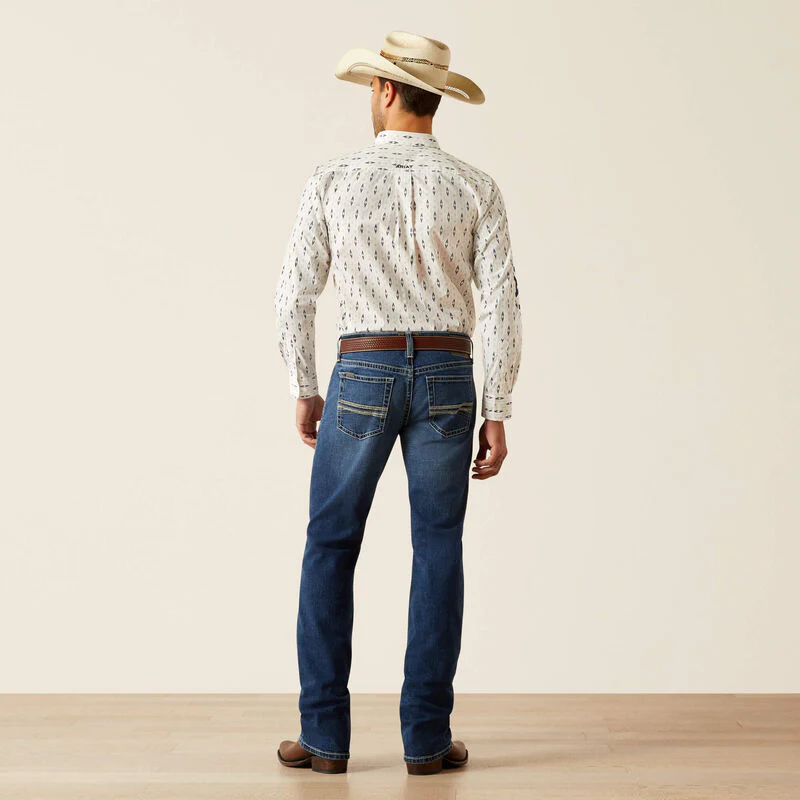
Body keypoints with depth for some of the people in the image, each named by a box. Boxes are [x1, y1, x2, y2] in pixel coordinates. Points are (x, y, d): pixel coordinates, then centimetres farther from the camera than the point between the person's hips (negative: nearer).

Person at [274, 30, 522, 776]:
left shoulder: (332, 180, -1)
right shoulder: (476, 189, 1)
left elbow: (295, 294, 0)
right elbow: (500, 305, -4)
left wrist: (303, 392, 12)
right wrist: (497, 414, 1)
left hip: (361, 377, -1)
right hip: (446, 378, 1)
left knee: (330, 549, 9)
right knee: (437, 553, 7)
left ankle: (324, 733, 9)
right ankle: (426, 736, 7)